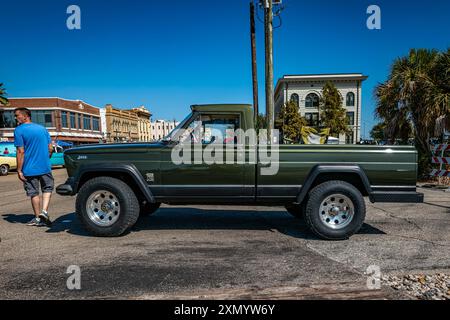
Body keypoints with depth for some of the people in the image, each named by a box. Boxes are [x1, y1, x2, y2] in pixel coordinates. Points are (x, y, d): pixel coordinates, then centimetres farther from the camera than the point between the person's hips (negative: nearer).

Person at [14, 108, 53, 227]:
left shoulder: (19, 130, -8)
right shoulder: (42, 128, 7)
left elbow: (21, 152, -14)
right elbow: (50, 148, 6)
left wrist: (19, 170, -10)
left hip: (29, 169, -3)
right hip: (45, 167, 3)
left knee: (34, 193, 10)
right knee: (47, 189, 18)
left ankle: (38, 218, 19)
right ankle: (44, 211, 0)